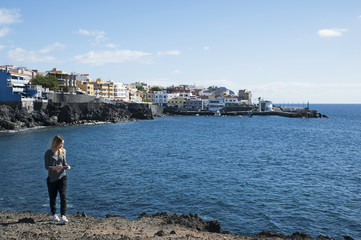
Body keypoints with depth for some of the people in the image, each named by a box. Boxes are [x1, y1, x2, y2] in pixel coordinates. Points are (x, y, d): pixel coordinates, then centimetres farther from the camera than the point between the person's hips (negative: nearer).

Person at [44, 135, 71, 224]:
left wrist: (67, 166, -12)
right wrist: (55, 167, -26)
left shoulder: (62, 152, 6)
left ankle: (63, 216, -11)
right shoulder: (48, 153, -6)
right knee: (53, 197, 9)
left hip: (62, 177, 2)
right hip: (52, 178, -2)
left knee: (63, 196, -11)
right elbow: (46, 167, -8)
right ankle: (54, 215, 28)